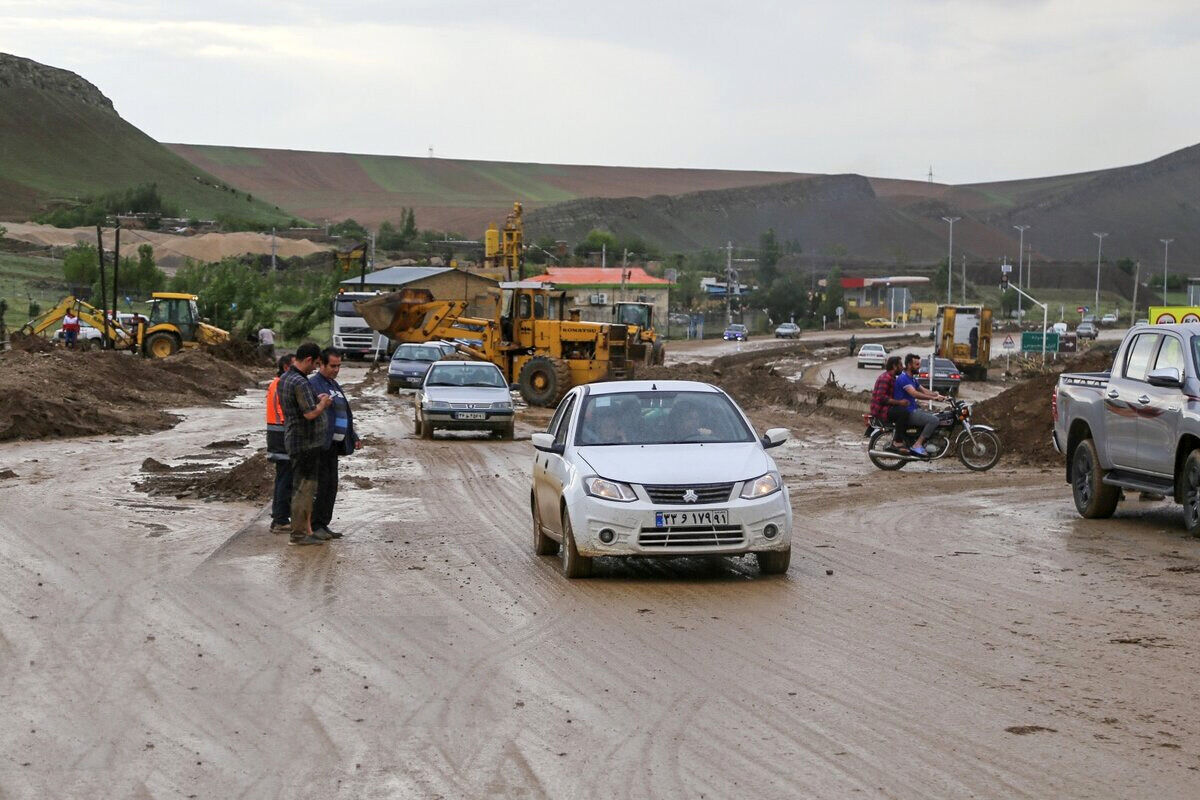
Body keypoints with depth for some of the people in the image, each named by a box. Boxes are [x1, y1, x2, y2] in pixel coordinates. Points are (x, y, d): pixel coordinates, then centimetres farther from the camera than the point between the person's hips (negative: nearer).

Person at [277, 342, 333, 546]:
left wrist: (317, 400, 12)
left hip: (293, 439, 10)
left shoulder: (285, 378, 11)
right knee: (304, 487, -5)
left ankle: (306, 529, 23)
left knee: (306, 487, 16)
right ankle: (298, 534, -2)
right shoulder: (299, 382, -21)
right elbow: (310, 413, -25)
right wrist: (323, 404, -6)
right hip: (305, 442, -10)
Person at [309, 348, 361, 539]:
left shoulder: (335, 385, 21)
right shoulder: (313, 384, -9)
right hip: (320, 443, -9)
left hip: (334, 443, 9)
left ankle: (323, 525, 14)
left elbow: (344, 415, 27)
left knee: (331, 486, 9)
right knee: (320, 484, -9)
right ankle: (314, 525, -5)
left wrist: (353, 438, 23)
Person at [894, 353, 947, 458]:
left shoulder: (912, 379, 18)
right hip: (906, 412, -10)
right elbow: (914, 394, -28)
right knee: (933, 420, -21)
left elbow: (924, 390, 15)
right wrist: (933, 398, -29)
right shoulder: (903, 378, -16)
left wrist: (938, 395, -1)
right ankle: (917, 445, -21)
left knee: (935, 417, 12)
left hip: (914, 409, 10)